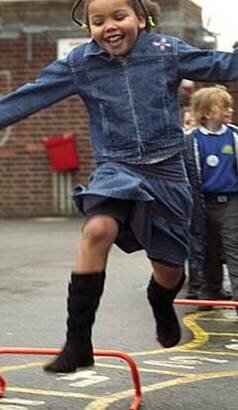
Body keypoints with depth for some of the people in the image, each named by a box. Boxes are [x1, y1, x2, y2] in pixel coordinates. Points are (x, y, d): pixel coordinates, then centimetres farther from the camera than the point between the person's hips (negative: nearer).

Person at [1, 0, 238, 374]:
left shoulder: (167, 51, -5)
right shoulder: (80, 62, -4)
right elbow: (31, 96, -3)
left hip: (166, 171, 1)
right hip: (117, 168, -1)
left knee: (169, 268, 7)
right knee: (97, 230, -30)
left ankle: (161, 306, 47)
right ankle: (78, 343, -23)